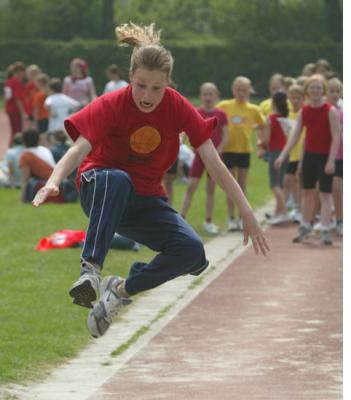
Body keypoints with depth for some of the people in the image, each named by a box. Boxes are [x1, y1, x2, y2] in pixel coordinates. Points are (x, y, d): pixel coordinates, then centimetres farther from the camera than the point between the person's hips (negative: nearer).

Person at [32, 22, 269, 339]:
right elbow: (79, 149, -33)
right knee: (116, 179, -41)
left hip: (147, 201, 3)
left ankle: (121, 290, -4)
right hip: (101, 192, -3)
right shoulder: (111, 105, -18)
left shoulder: (178, 108, -11)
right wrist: (54, 182, -55)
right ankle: (90, 270, -43)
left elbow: (213, 162, -13)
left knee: (193, 253, -23)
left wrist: (246, 210, -20)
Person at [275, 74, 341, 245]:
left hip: (325, 156, -5)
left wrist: (331, 160, -21)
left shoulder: (331, 111, -11)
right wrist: (283, 155, -3)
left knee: (325, 193, -6)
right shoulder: (304, 111, 4)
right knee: (307, 192, 13)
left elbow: (336, 137, -14)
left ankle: (325, 231, -5)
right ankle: (305, 227, 26)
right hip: (309, 154, 5)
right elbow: (295, 135, 5)